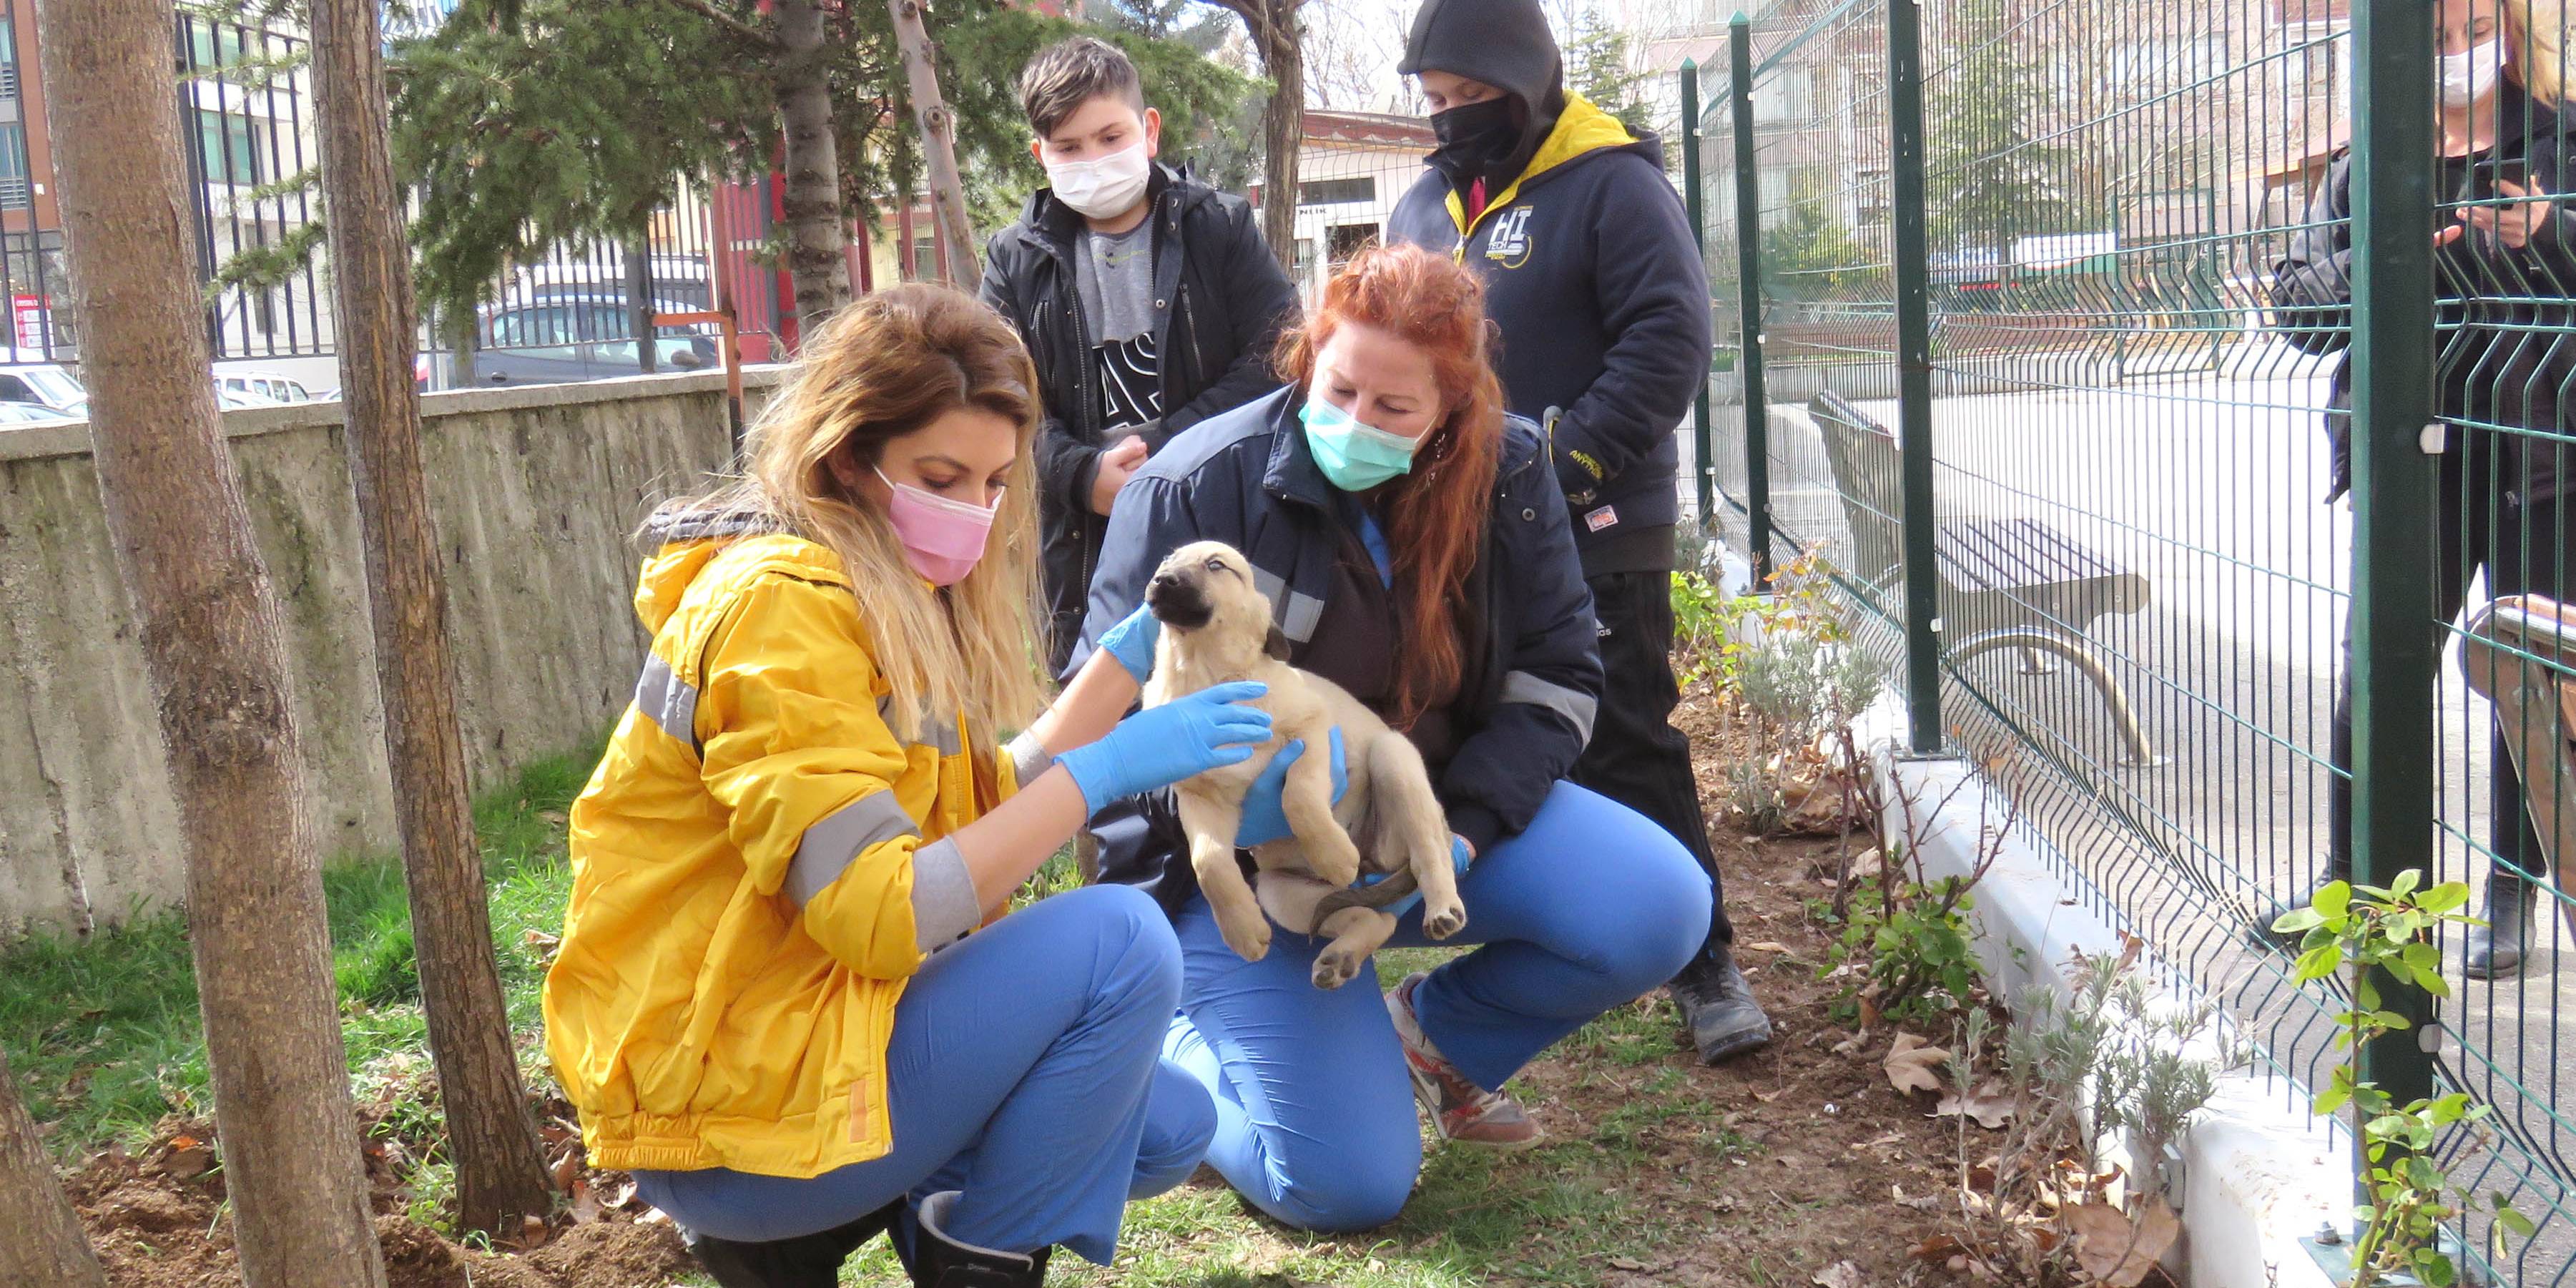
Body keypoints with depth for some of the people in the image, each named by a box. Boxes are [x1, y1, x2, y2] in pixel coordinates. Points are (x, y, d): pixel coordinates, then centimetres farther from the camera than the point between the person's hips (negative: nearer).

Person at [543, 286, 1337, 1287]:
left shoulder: (892, 595, 10)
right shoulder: (783, 605, -20)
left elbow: (987, 808, 10)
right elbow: (878, 919, -27)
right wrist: (1102, 771, -26)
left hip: (798, 1035, 10)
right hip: (719, 1120, -10)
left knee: (1169, 1128, 13)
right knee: (1118, 941, -22)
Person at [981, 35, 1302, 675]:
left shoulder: (1222, 227, 4)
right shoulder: (1016, 260, 9)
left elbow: (1276, 359, -5)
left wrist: (1163, 447, -14)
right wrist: (1082, 474, -15)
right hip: (1079, 545, 2)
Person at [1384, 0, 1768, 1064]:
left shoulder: (1612, 186, -8)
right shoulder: (1424, 207, 13)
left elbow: (1668, 342, -17)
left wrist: (1569, 457, -24)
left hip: (1596, 536, -7)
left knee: (1627, 752, -3)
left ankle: (1702, 961, 9)